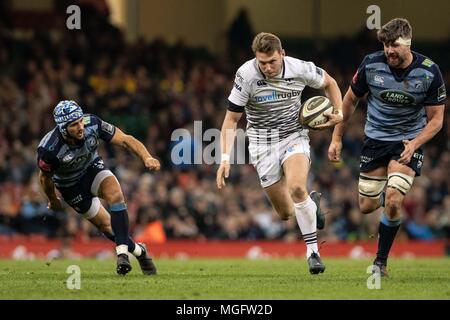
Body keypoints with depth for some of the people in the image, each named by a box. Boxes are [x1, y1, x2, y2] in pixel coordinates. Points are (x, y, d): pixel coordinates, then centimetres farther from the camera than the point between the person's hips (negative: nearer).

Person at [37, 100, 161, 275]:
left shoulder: (92, 124, -28)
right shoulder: (49, 149, -34)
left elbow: (125, 139, -22)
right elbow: (45, 177, -12)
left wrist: (146, 158, -38)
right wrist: (53, 200, 5)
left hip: (92, 167, 1)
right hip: (71, 186, -1)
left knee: (115, 193, -28)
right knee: (105, 224, 1)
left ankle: (122, 250, -28)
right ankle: (138, 250, 24)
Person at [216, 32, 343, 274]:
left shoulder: (299, 69, -14)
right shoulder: (246, 75, -19)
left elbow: (329, 83, 9)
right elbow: (231, 119, -11)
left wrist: (339, 113, -5)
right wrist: (225, 158, -19)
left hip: (294, 136, 0)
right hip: (263, 143, 0)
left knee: (296, 187, -29)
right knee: (286, 212, 3)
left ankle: (312, 250, -15)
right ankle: (312, 203, 40)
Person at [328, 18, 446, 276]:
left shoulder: (429, 72, -15)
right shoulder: (371, 64, -12)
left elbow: (436, 119, -8)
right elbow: (351, 100, 5)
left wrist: (414, 144, -24)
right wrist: (337, 138, 6)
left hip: (409, 141, -2)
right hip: (376, 139, 2)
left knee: (393, 201, -21)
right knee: (367, 207, 3)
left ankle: (381, 261, -4)